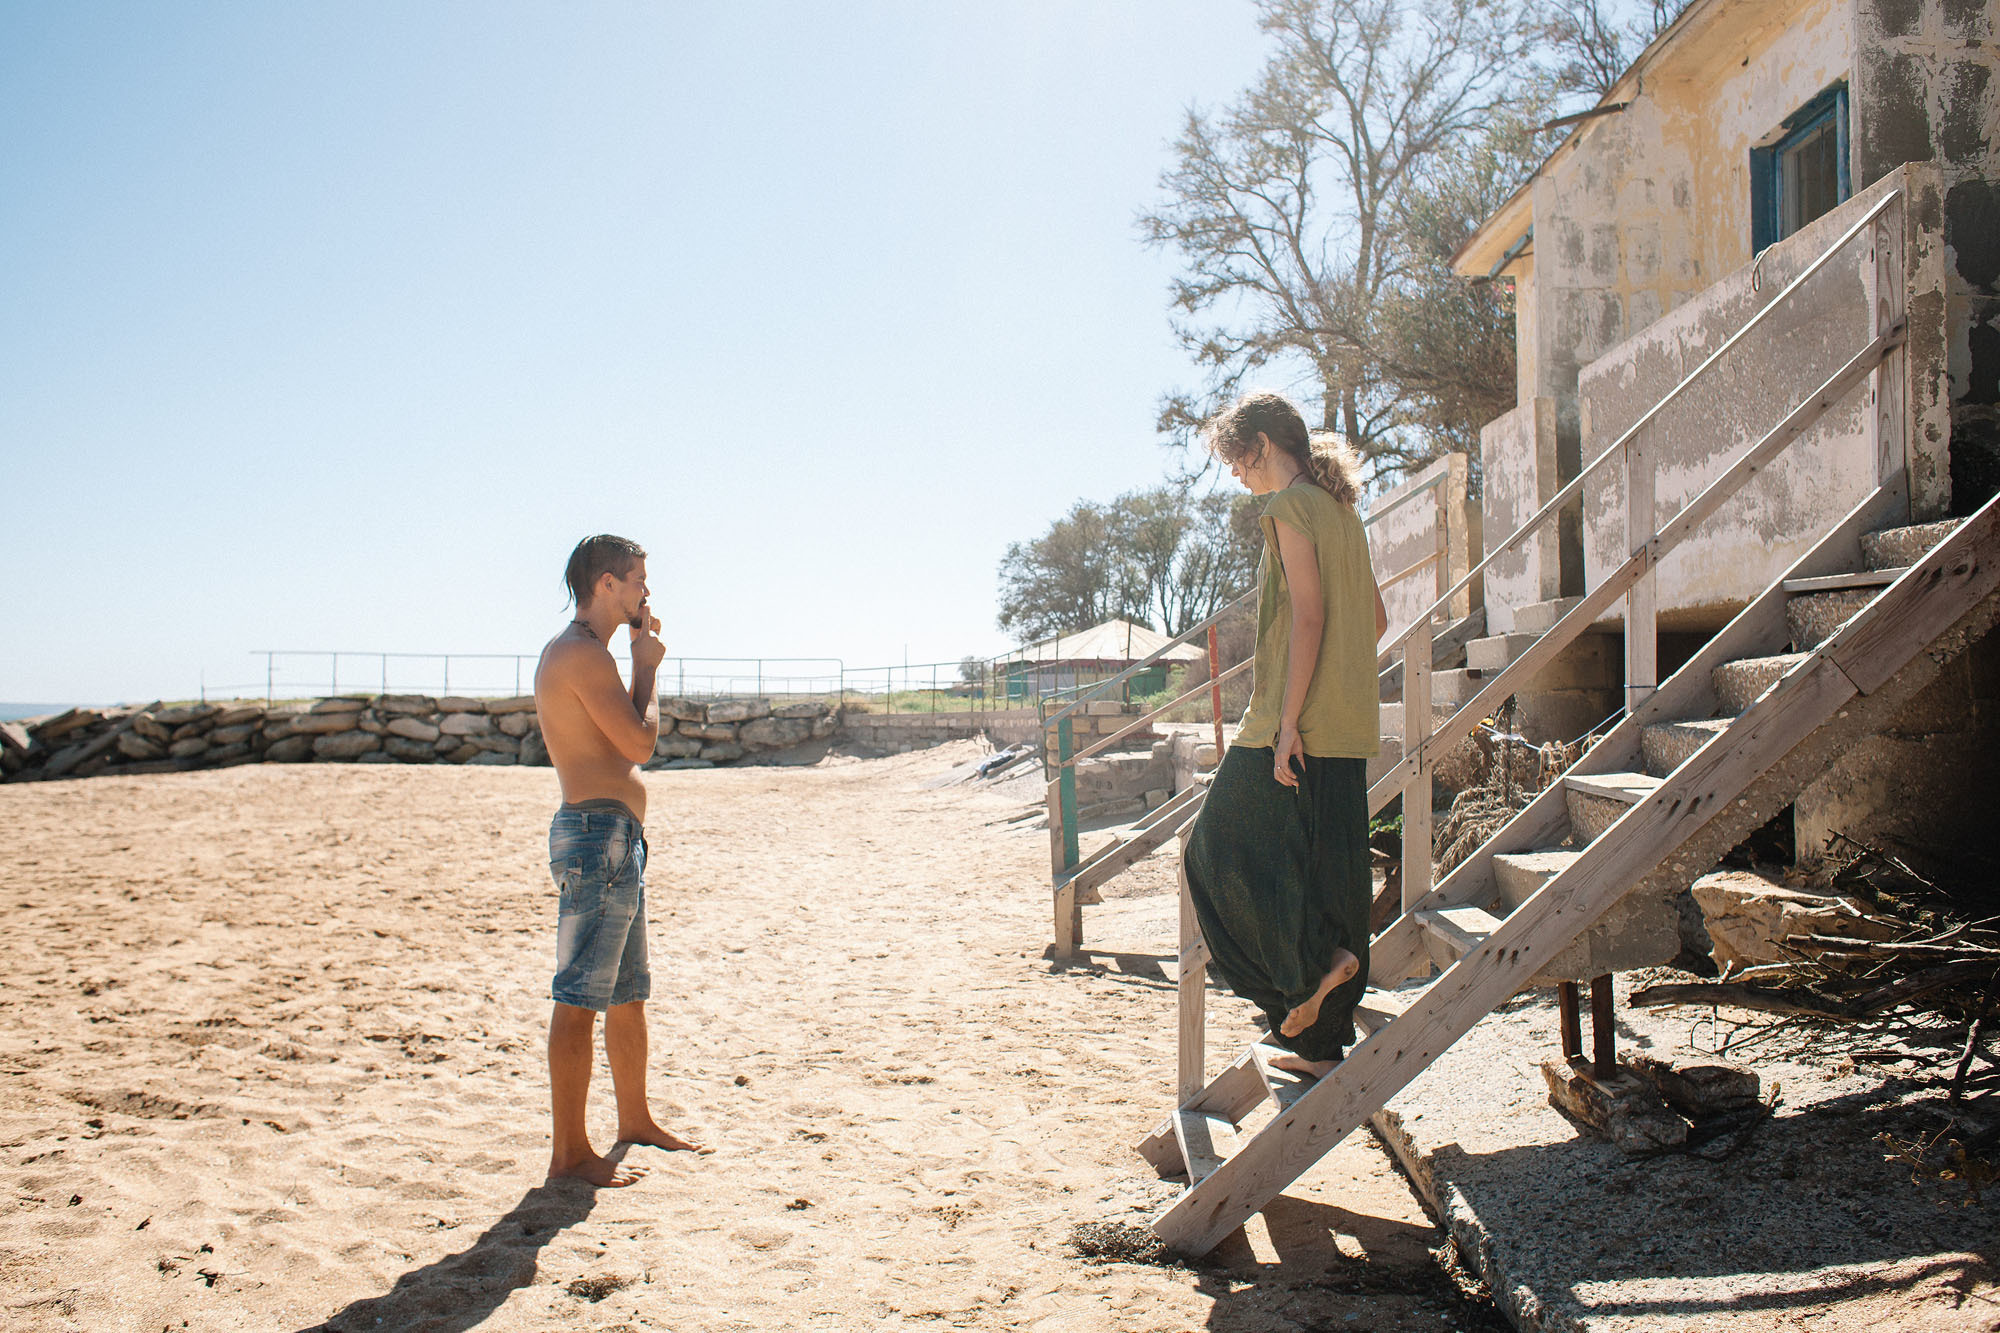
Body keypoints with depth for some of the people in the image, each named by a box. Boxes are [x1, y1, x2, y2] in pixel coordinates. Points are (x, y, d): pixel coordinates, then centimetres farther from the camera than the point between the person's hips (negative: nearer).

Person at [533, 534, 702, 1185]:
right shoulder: (584, 653, -14)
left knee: (628, 993, 19)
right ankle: (569, 1152, 2)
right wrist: (647, 666, -3)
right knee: (579, 1000, -5)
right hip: (599, 832, -11)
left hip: (614, 837, 11)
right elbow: (640, 742, -16)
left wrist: (641, 656, 19)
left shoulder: (573, 651, 19)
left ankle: (635, 1120, 33)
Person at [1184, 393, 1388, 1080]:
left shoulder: (1289, 507, -8)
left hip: (1298, 721, -9)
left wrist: (1288, 721, -19)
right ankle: (1323, 1042, 15)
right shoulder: (1341, 508, 18)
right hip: (1349, 726, 9)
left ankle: (1311, 963, -4)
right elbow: (1376, 616, 22)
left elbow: (1308, 614, -17)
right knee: (1327, 870, 10)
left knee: (1222, 848, 1)